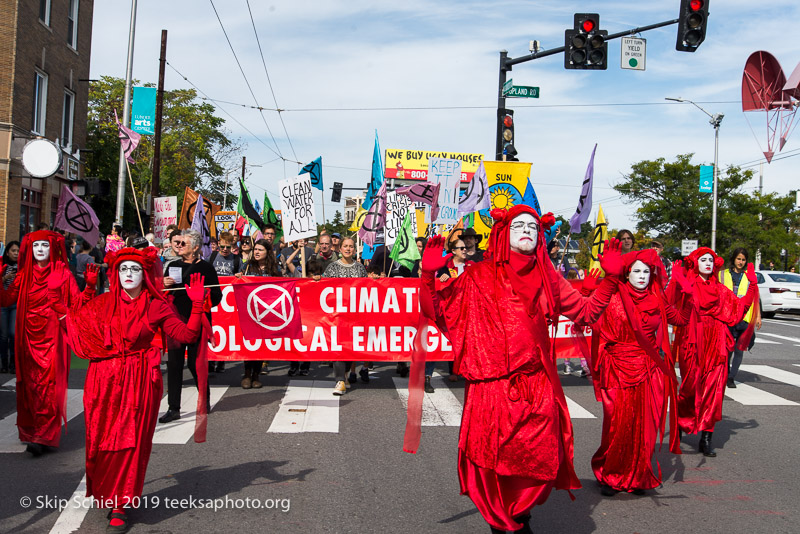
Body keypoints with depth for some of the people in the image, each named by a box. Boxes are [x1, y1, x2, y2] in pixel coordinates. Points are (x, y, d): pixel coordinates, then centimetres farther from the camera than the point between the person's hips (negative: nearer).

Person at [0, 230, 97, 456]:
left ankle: (45, 437, -6)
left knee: (48, 385, -9)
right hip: (28, 338, 4)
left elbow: (78, 303, -5)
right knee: (29, 384, 9)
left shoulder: (63, 275, -1)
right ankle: (30, 431, 22)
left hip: (52, 338, -4)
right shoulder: (24, 274, 10)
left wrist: (90, 285, -19)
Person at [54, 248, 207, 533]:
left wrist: (197, 305, -15)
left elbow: (187, 334, -7)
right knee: (101, 440, 6)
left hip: (139, 383, -2)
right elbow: (73, 323, 7)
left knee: (131, 442, 0)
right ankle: (104, 495, 28)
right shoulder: (102, 304, 7)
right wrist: (55, 296, 4)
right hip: (105, 381, 2)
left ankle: (119, 508, 9)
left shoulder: (156, 307, 0)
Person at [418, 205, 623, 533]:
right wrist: (429, 275, -12)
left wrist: (611, 277, 8)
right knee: (494, 461, -2)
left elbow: (587, 312, 16)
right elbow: (437, 312, 2)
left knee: (539, 460, 0)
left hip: (538, 387, 3)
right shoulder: (479, 277, 3)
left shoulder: (546, 278, 12)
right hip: (492, 386, -2)